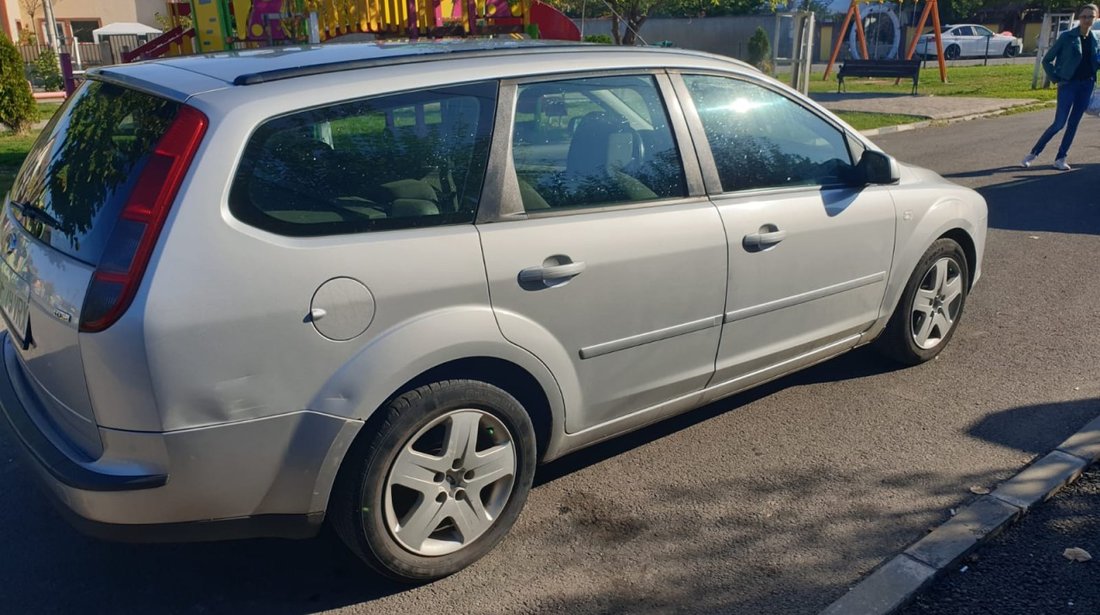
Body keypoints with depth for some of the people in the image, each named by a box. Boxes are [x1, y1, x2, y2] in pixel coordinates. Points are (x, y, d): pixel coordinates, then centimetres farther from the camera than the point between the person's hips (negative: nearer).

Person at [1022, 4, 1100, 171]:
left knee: (1073, 123, 5)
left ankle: (1060, 159, 11)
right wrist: (1055, 79, -7)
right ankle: (1034, 153, 4)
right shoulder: (1067, 36, -7)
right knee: (1059, 123, -9)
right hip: (1068, 84, -5)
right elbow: (1047, 60, -3)